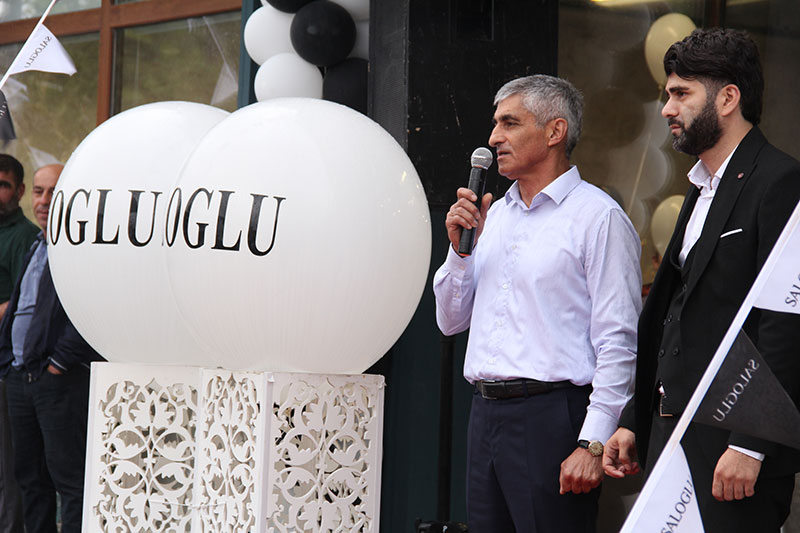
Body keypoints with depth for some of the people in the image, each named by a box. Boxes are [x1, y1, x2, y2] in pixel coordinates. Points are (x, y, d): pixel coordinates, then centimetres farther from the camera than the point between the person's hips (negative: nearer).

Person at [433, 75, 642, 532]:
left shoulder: (598, 216, -5)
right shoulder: (495, 215, 18)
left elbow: (618, 342, -11)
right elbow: (451, 320, 20)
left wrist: (593, 443, -17)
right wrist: (459, 246, 4)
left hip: (551, 416, -7)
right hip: (486, 414, 7)